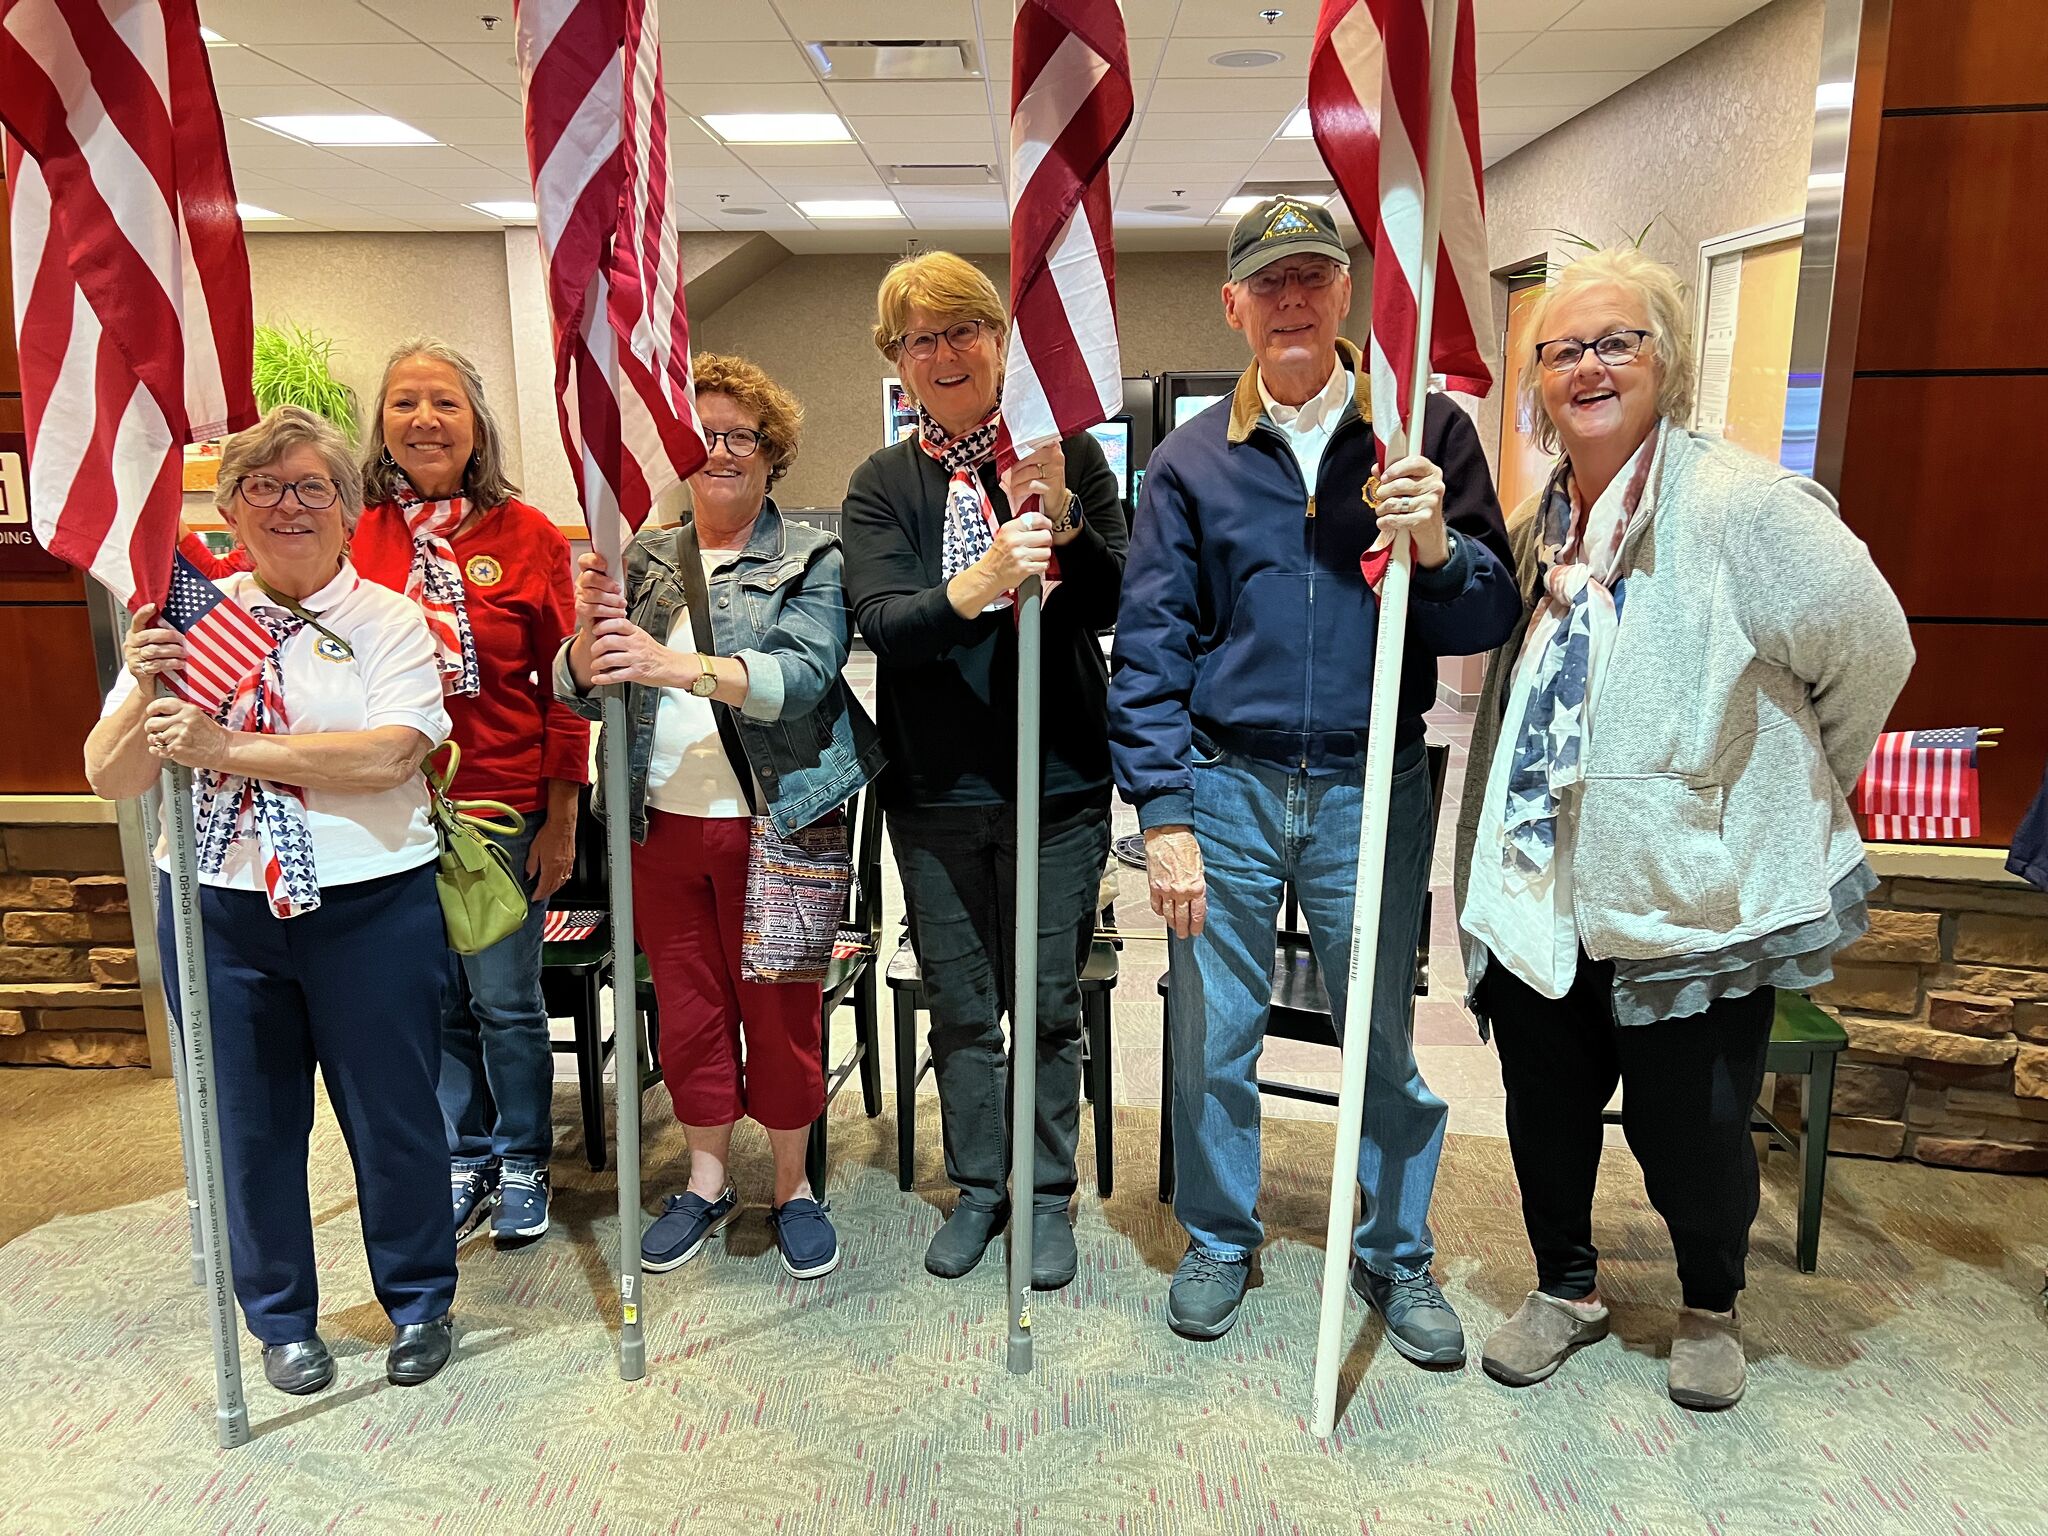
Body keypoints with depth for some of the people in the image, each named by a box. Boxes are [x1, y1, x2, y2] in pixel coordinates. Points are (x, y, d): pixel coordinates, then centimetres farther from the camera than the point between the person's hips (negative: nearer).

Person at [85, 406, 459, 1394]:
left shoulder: (388, 619, -3)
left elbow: (393, 754, -20)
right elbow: (111, 780, 3)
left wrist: (229, 748, -21)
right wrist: (145, 695, -15)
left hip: (370, 907, -3)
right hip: (217, 908, 3)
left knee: (391, 1114, 9)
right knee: (249, 1123, 15)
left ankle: (419, 1301, 33)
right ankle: (281, 1319, 38)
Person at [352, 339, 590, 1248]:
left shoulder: (527, 536, -4)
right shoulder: (356, 536, 1)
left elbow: (563, 689, -2)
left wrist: (560, 821, -3)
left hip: (505, 807, -2)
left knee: (507, 1001, 7)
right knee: (435, 1002, 14)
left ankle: (523, 1163, 28)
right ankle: (464, 1160, 33)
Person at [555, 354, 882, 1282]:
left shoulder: (811, 559, -3)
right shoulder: (646, 559, 10)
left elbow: (803, 674, -20)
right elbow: (573, 688, 4)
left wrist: (678, 664, -34)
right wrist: (591, 631, -19)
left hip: (774, 821, -4)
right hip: (661, 821, 4)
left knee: (779, 1010, 5)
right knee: (687, 1007, 13)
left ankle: (792, 1186, 25)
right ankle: (707, 1178, 32)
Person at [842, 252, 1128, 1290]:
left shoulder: (1069, 455, -1)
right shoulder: (882, 483, 2)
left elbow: (1109, 606, -7)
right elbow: (879, 621, -14)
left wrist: (1061, 519, -25)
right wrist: (974, 587, -33)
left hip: (1059, 781, -1)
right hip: (936, 788, 2)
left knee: (1049, 1004, 8)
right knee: (960, 1007, 13)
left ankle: (1048, 1195, 28)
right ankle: (978, 1188, 33)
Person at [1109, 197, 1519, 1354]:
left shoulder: (1428, 435, 2)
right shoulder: (1192, 460, 3)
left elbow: (1491, 623, -1)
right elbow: (1151, 645, 1)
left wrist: (1437, 548, -23)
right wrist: (1164, 813, -6)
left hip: (1372, 788, 0)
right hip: (1227, 788, 1)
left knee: (1385, 1038, 11)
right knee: (1214, 1035, 8)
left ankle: (1397, 1255, 34)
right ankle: (1220, 1241, 33)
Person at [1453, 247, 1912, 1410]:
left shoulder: (1739, 504, -13)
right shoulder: (1540, 523, 9)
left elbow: (1871, 650, -7)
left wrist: (1784, 792, 2)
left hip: (1693, 894, -5)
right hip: (1542, 896, 6)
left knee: (1691, 1131, 9)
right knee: (1546, 1115, 15)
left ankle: (1712, 1307, 39)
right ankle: (1568, 1285, 41)